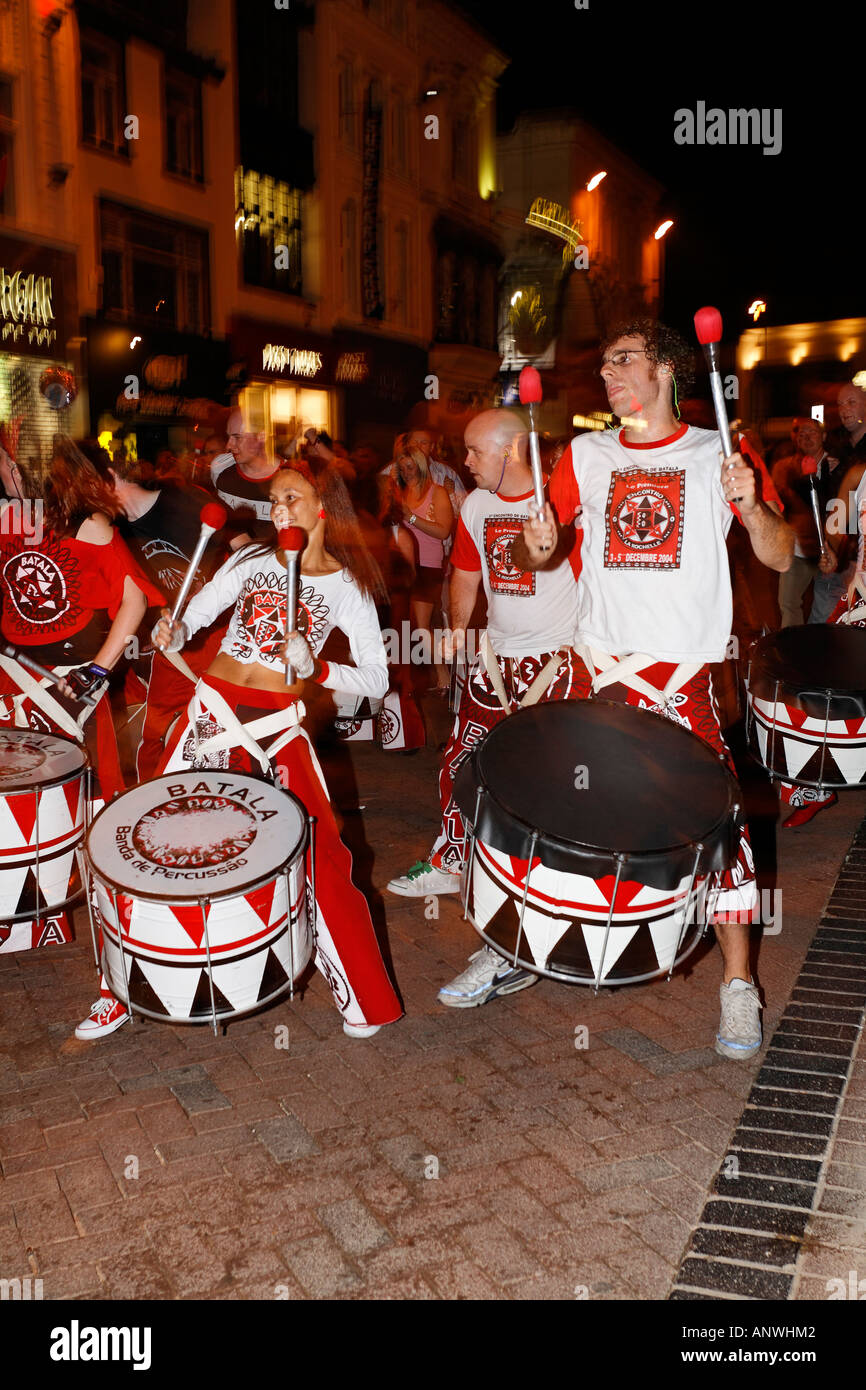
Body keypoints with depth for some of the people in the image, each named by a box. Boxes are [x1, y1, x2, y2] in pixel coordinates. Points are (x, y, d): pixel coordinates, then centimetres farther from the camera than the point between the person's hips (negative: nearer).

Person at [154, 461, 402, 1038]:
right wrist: (172, 635, -13)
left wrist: (315, 669, -19)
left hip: (277, 725, -3)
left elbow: (377, 679, -4)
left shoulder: (348, 585, 2)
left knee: (317, 855, -11)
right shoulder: (253, 559, 11)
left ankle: (363, 999, 7)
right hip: (212, 708, 3)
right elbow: (192, 618, 9)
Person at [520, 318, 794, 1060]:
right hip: (599, 665, 3)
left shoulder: (716, 454, 4)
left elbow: (780, 558, 1)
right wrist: (537, 543, -10)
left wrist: (750, 505, -19)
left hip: (681, 670, -2)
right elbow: (539, 554, 13)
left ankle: (739, 983, 8)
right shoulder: (585, 455, 12)